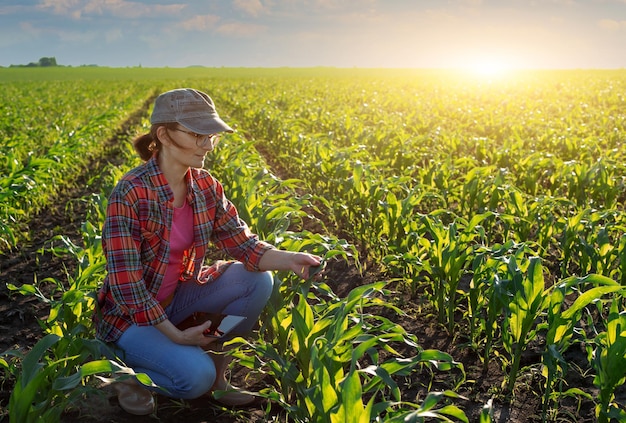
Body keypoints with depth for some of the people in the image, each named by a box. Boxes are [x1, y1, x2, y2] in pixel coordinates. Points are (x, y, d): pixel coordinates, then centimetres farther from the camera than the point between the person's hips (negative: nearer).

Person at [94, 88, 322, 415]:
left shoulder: (205, 186, -5)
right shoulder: (131, 193, -25)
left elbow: (241, 243, -7)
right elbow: (125, 280, -25)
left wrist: (285, 258, -27)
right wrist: (175, 335, -25)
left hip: (179, 297, 6)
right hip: (131, 312, -6)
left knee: (258, 280, -14)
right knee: (196, 375, -28)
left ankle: (218, 370, 2)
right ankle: (126, 369, 2)